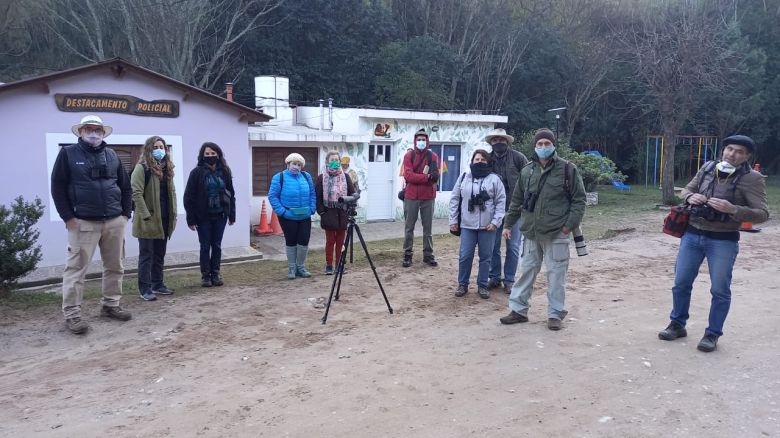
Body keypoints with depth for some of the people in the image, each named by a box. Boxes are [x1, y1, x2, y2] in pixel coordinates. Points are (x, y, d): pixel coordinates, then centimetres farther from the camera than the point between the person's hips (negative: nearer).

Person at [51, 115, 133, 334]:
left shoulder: (112, 155, 12)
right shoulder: (68, 154, 1)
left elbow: (125, 187, 15)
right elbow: (57, 187, -2)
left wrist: (125, 213, 7)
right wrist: (68, 217, -9)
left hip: (114, 222, 5)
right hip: (83, 223, -4)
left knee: (115, 267, 10)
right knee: (76, 268, -4)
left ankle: (110, 305, 23)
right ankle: (71, 314, 3)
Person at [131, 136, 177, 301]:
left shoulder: (167, 168, 13)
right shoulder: (142, 168, -10)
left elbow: (172, 192, 18)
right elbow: (136, 193, -16)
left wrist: (173, 213, 10)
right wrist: (146, 215, -20)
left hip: (164, 220, 7)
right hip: (148, 220, -7)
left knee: (160, 254, 15)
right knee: (146, 255, 0)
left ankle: (158, 284, 25)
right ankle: (145, 289, 6)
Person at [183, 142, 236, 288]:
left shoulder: (224, 172, 4)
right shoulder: (197, 172, -6)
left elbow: (231, 194, 9)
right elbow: (189, 196, -7)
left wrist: (232, 215, 5)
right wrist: (191, 218, -11)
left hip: (220, 215, 3)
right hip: (203, 216, -2)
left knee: (217, 246, 9)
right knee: (205, 246, 4)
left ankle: (215, 274, 19)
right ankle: (205, 275, 14)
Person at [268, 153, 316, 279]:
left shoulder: (306, 176, 5)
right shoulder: (279, 177, -7)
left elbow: (313, 194, 10)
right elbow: (272, 196, -8)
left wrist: (312, 209, -1)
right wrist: (282, 211, -15)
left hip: (305, 216, 3)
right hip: (288, 217, -3)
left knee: (304, 241, 5)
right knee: (291, 242, 7)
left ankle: (301, 267, 23)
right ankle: (292, 268, 21)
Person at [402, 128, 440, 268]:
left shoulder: (433, 156, 5)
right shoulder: (409, 155, 2)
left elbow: (435, 177, -5)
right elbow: (408, 175, -12)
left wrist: (417, 178, -19)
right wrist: (426, 177, -17)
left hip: (428, 197, 1)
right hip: (411, 197, -1)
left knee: (428, 227, 6)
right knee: (409, 227, 4)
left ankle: (428, 255, 13)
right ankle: (407, 255, 10)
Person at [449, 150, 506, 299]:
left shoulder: (495, 179, 2)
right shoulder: (463, 178, 8)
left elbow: (501, 202, -1)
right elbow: (454, 200, 9)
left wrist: (495, 222, -9)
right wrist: (453, 220, 4)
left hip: (487, 226, -1)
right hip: (467, 225, 1)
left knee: (485, 257, 6)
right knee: (465, 256, 1)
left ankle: (482, 286, 18)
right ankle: (462, 284, 15)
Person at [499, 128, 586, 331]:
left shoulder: (567, 169, -3)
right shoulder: (527, 171, 9)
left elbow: (579, 200, -3)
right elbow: (517, 201, 16)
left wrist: (570, 224, -10)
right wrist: (508, 224, 14)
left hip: (556, 234, -4)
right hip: (531, 233, 4)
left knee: (556, 274, 2)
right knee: (526, 271, 11)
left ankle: (555, 314, 14)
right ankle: (518, 310, 21)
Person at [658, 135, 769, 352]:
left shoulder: (752, 178, -9)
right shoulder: (707, 168, 3)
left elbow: (763, 214, -13)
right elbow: (686, 189, 16)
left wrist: (732, 209, -28)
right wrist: (690, 197, -8)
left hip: (723, 241, -4)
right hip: (692, 235, 4)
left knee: (720, 290, 4)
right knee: (681, 283, 10)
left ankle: (713, 334, 19)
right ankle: (677, 324, 27)